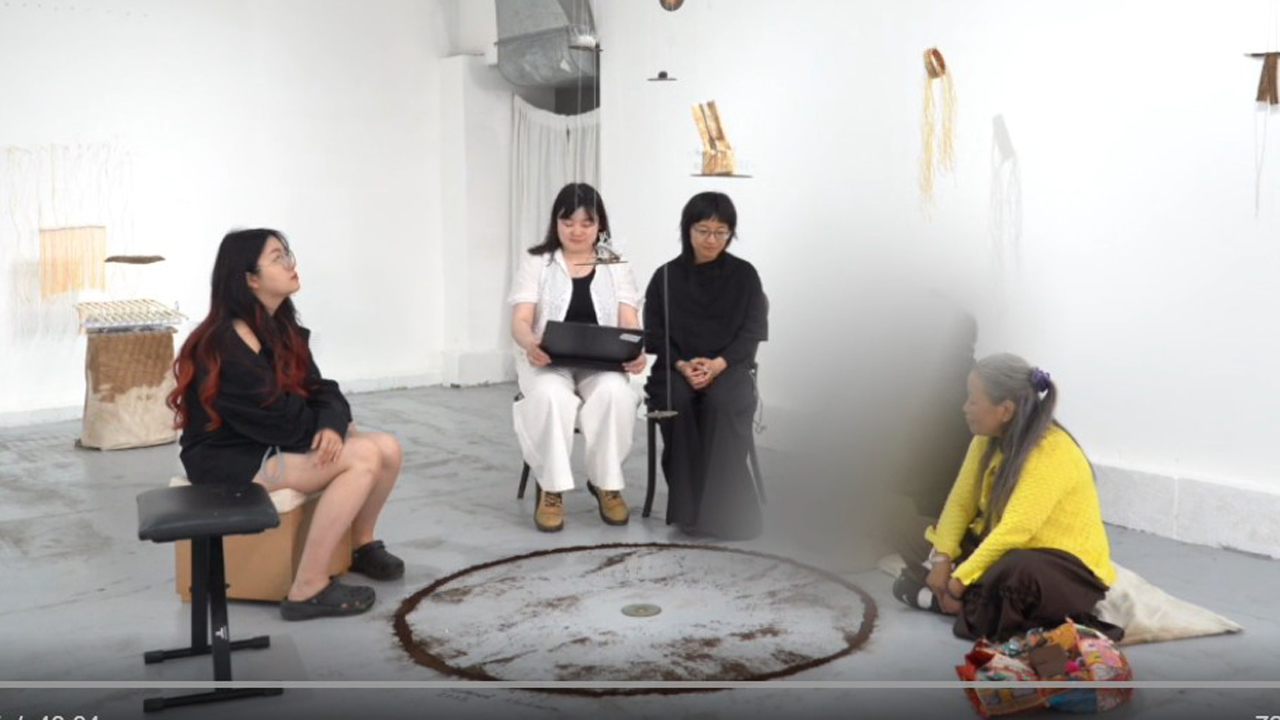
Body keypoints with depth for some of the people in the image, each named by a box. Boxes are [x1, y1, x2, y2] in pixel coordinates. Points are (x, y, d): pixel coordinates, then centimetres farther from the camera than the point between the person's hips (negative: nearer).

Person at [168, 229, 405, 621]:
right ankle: (307, 590, -22)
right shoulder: (226, 347, -21)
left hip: (279, 443, 9)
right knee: (363, 457, -25)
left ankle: (363, 545, 19)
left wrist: (332, 424, -20)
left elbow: (321, 391, 2)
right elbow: (282, 421, -22)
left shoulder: (281, 329, 8)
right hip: (229, 458, -9)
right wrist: (324, 425, -2)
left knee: (387, 448, -6)